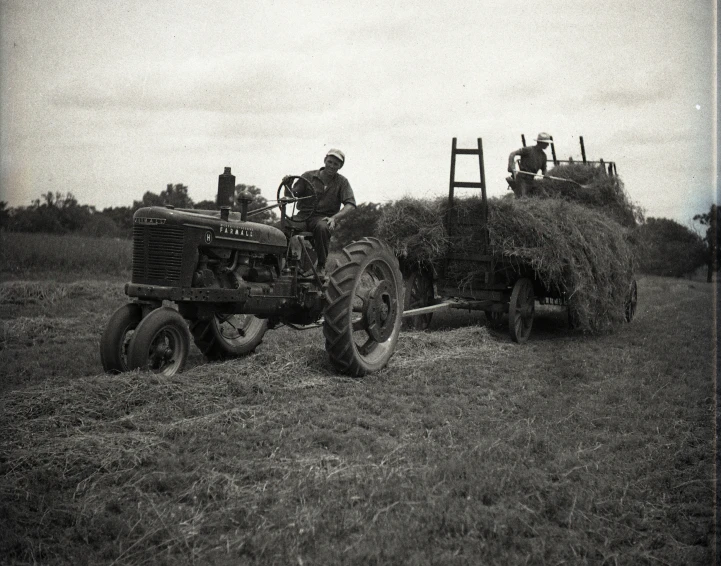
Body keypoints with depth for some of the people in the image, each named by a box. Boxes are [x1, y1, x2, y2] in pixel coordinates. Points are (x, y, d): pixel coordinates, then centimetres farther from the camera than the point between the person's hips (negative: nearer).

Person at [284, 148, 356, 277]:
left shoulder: (342, 182, 6)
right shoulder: (308, 176, 8)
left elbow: (350, 204, -4)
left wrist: (334, 218, -20)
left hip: (323, 218, -1)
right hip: (304, 215, 1)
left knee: (322, 227, -39)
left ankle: (321, 266, -22)